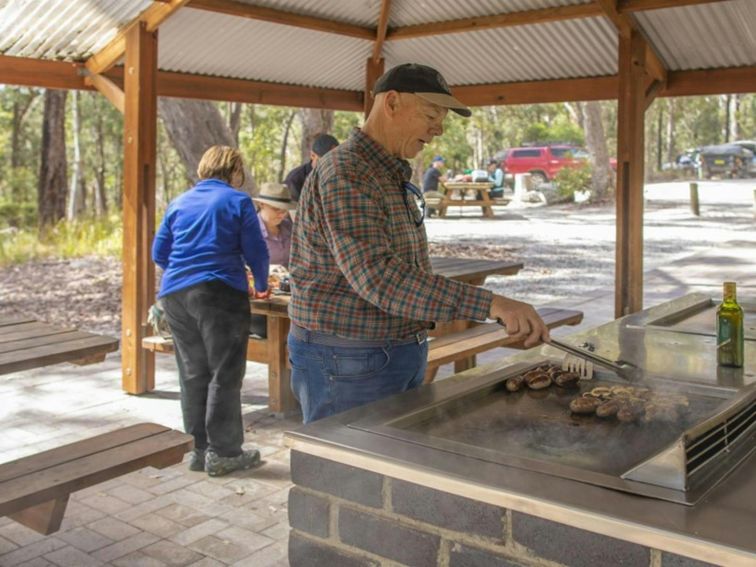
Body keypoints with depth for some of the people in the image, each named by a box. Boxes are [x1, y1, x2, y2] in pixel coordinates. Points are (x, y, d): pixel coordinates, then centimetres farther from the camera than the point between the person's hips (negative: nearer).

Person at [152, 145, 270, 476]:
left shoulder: (178, 203, 16)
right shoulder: (237, 201, 1)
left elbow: (159, 253, 17)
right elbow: (255, 251, 1)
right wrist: (261, 286, 17)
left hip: (175, 295, 6)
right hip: (220, 293, -6)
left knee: (193, 374, 12)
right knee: (225, 374, 1)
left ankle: (198, 448, 18)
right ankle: (222, 452, 4)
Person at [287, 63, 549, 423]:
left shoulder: (394, 176, 14)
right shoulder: (344, 173, -19)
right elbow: (378, 275, -31)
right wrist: (488, 304, -36)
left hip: (403, 359, 10)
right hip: (348, 363, -10)